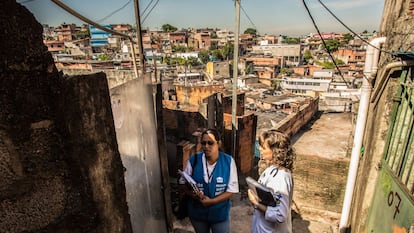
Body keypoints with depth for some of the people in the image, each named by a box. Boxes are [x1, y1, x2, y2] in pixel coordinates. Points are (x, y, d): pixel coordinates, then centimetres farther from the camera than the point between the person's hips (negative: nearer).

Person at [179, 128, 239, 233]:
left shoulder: (228, 161, -17)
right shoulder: (193, 160, -14)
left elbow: (232, 189, -13)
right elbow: (183, 182, -4)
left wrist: (212, 201, -24)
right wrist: (192, 194, -24)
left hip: (220, 213, -2)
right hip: (197, 212, 2)